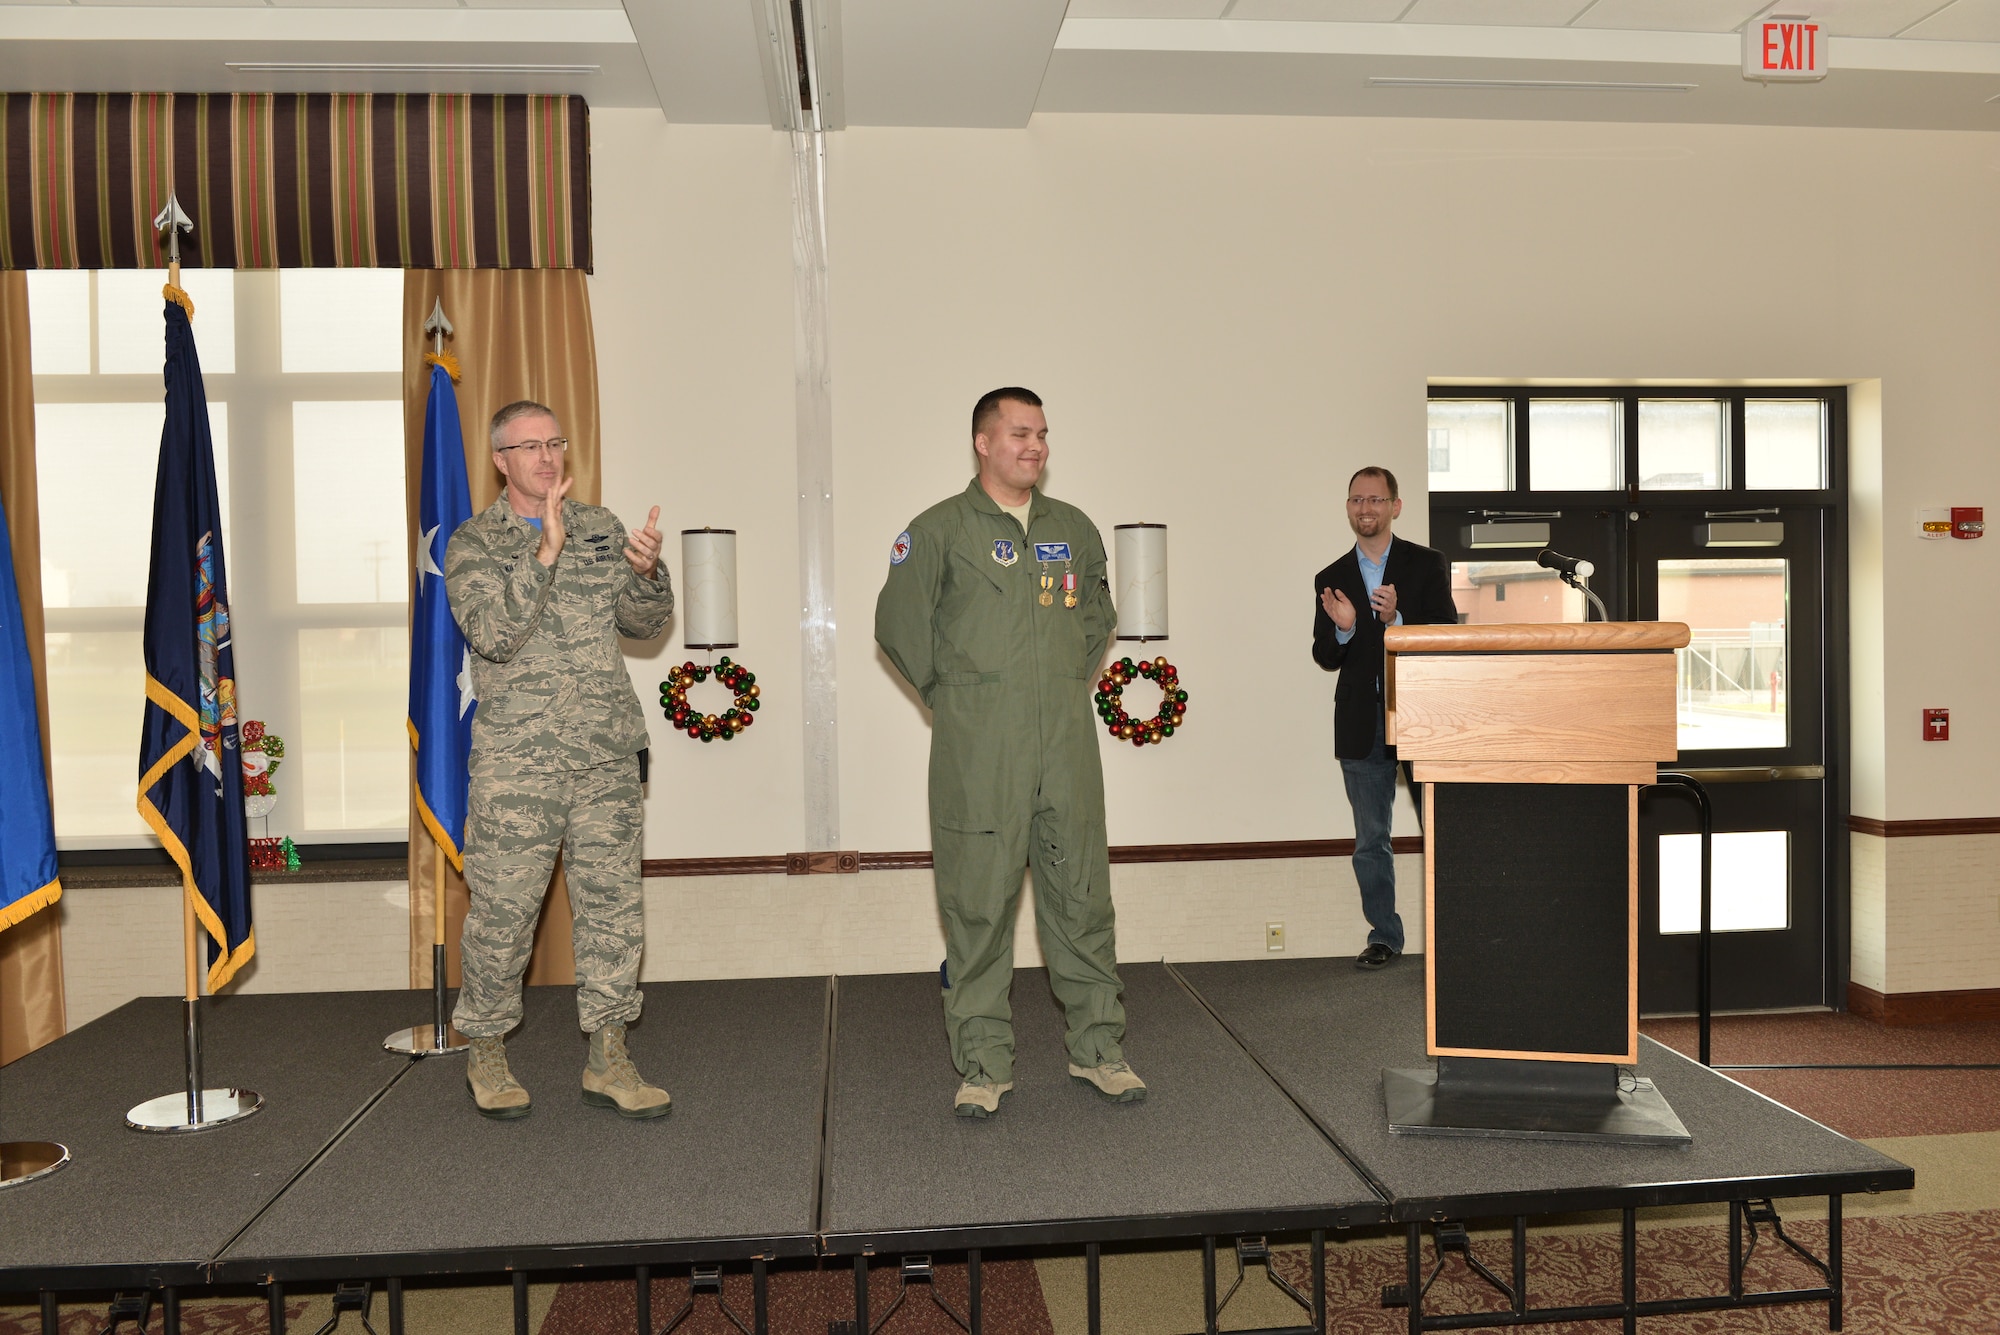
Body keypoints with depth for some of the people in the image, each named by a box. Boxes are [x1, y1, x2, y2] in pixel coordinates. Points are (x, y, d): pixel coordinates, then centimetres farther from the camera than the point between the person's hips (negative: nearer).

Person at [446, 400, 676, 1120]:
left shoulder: (600, 527, 13)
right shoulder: (473, 542, 2)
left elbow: (644, 623, 9)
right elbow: (493, 634, -14)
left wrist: (648, 572, -12)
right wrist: (545, 552, -21)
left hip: (607, 756, 4)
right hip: (517, 760, -3)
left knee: (612, 900, 5)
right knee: (503, 908, 2)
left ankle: (608, 1061, 15)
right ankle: (486, 1053, 23)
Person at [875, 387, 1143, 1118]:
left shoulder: (1074, 528, 14)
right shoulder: (939, 530, 0)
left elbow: (1098, 612, 28)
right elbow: (898, 623, 1)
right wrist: (953, 696, 3)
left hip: (1067, 740, 4)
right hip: (978, 749, -4)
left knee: (1082, 893, 8)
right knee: (978, 901, 0)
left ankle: (1098, 1049, 22)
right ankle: (982, 1064, 12)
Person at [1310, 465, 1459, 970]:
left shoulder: (1428, 565, 3)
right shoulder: (1331, 579, 10)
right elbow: (1324, 658, 5)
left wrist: (1396, 620, -21)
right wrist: (1342, 629, -16)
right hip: (1361, 727, 3)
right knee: (1370, 840, 8)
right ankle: (1383, 935, 18)